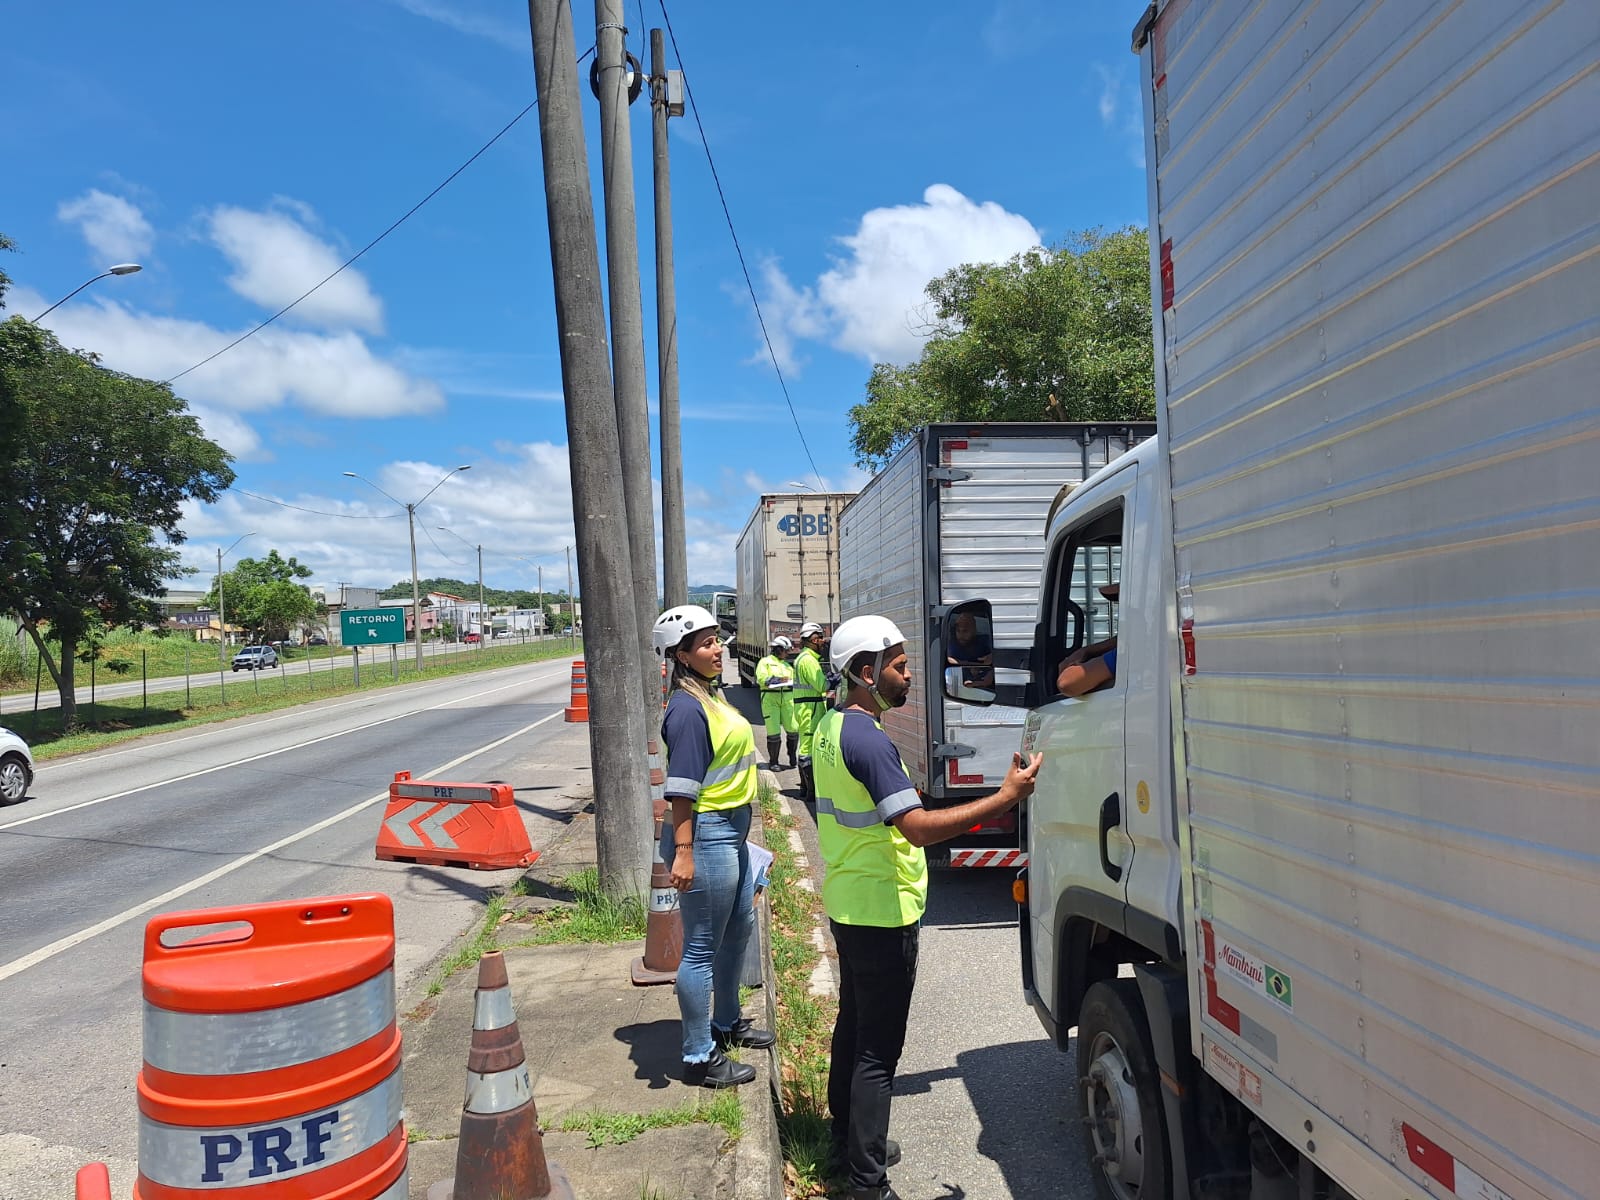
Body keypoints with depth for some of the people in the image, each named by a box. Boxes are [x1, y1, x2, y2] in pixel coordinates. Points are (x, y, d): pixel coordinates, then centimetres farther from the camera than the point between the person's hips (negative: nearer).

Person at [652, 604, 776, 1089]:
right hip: (706, 833, -11)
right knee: (702, 948, 1)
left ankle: (726, 1022, 42)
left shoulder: (712, 695, 10)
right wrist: (683, 852, -25)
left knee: (740, 926, 23)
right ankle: (700, 1057, 14)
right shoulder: (687, 708, -20)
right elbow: (682, 788, -23)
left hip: (731, 831, 11)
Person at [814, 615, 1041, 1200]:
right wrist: (1006, 798, -30)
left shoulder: (832, 727, 6)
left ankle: (848, 1137, 37)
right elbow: (918, 827, -32)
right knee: (879, 1048, 0)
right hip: (882, 912, -10)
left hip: (848, 904, 10)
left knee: (853, 1024, 22)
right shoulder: (868, 739, -25)